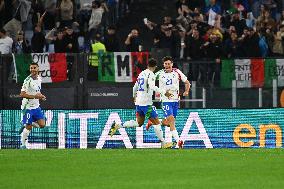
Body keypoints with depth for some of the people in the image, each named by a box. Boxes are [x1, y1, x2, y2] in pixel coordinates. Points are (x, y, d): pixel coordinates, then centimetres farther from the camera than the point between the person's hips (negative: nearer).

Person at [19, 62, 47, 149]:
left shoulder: (39, 78, 6)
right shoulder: (28, 81, -19)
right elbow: (22, 94, -24)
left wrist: (41, 96, 5)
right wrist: (35, 96, -27)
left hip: (36, 106, 7)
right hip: (28, 107, -7)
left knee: (42, 125, -1)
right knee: (29, 128, -3)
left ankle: (25, 125, 21)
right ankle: (23, 144, 15)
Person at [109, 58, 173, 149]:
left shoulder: (142, 73, 14)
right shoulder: (151, 74, -11)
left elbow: (135, 87, 24)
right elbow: (152, 86, -27)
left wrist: (134, 96, 42)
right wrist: (164, 92, -28)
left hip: (138, 102, 8)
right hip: (146, 103, -8)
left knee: (139, 123, 16)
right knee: (156, 123, -1)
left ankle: (117, 126, 8)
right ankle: (163, 143, 1)